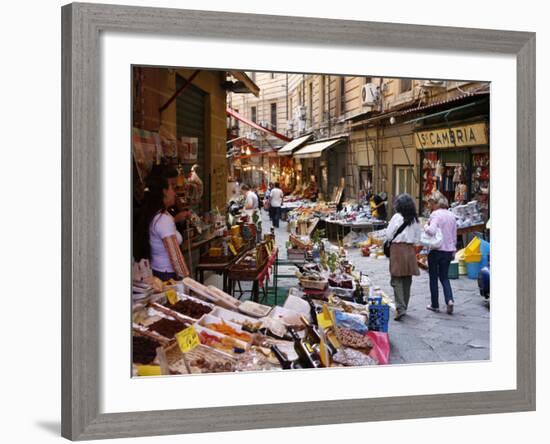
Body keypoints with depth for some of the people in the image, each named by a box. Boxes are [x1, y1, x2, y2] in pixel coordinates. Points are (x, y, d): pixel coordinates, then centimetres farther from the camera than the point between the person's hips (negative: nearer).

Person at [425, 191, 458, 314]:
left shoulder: (435, 214, -14)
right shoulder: (452, 215, 8)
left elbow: (432, 231, -29)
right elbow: (454, 236, 14)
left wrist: (426, 226, -9)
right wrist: (453, 250, 22)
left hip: (436, 250, -6)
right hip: (449, 250, 6)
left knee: (433, 278, 9)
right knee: (444, 277, 15)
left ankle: (435, 305, 14)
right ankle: (449, 300, -5)